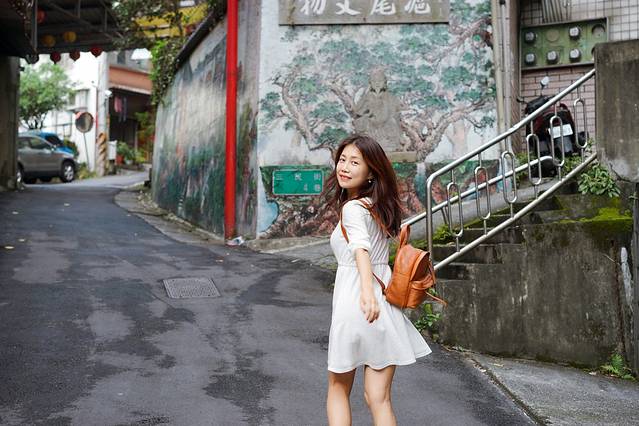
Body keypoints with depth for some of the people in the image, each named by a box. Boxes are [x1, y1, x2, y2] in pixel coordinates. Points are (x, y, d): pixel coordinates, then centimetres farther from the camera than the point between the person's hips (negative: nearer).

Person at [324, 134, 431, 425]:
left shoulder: (352, 207, -9)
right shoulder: (378, 207, 14)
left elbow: (361, 248, -28)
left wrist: (367, 290, -42)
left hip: (355, 304, -6)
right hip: (385, 307, 6)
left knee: (338, 388, 14)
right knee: (378, 398, 7)